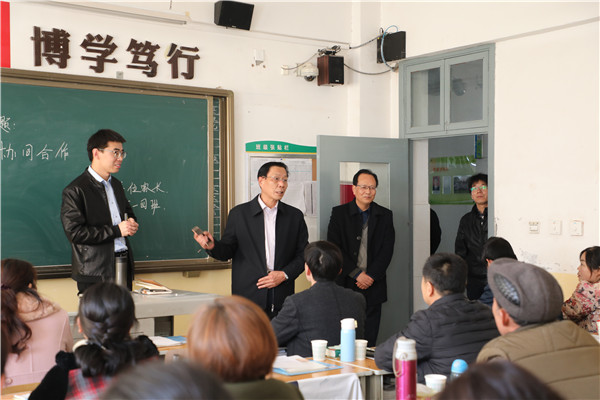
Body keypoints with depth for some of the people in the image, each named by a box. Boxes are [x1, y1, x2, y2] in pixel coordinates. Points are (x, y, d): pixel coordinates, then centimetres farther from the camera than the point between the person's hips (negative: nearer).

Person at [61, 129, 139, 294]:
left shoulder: (116, 184, 17)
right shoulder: (74, 191, -9)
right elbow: (74, 233, -16)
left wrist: (131, 224, 7)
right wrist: (116, 230, -16)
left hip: (124, 266, 7)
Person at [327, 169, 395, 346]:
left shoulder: (385, 215, 9)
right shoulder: (339, 213, 4)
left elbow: (387, 250, 2)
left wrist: (370, 276, -9)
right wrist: (357, 274, -11)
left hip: (373, 286, 1)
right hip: (346, 284, -1)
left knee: (369, 339, 2)